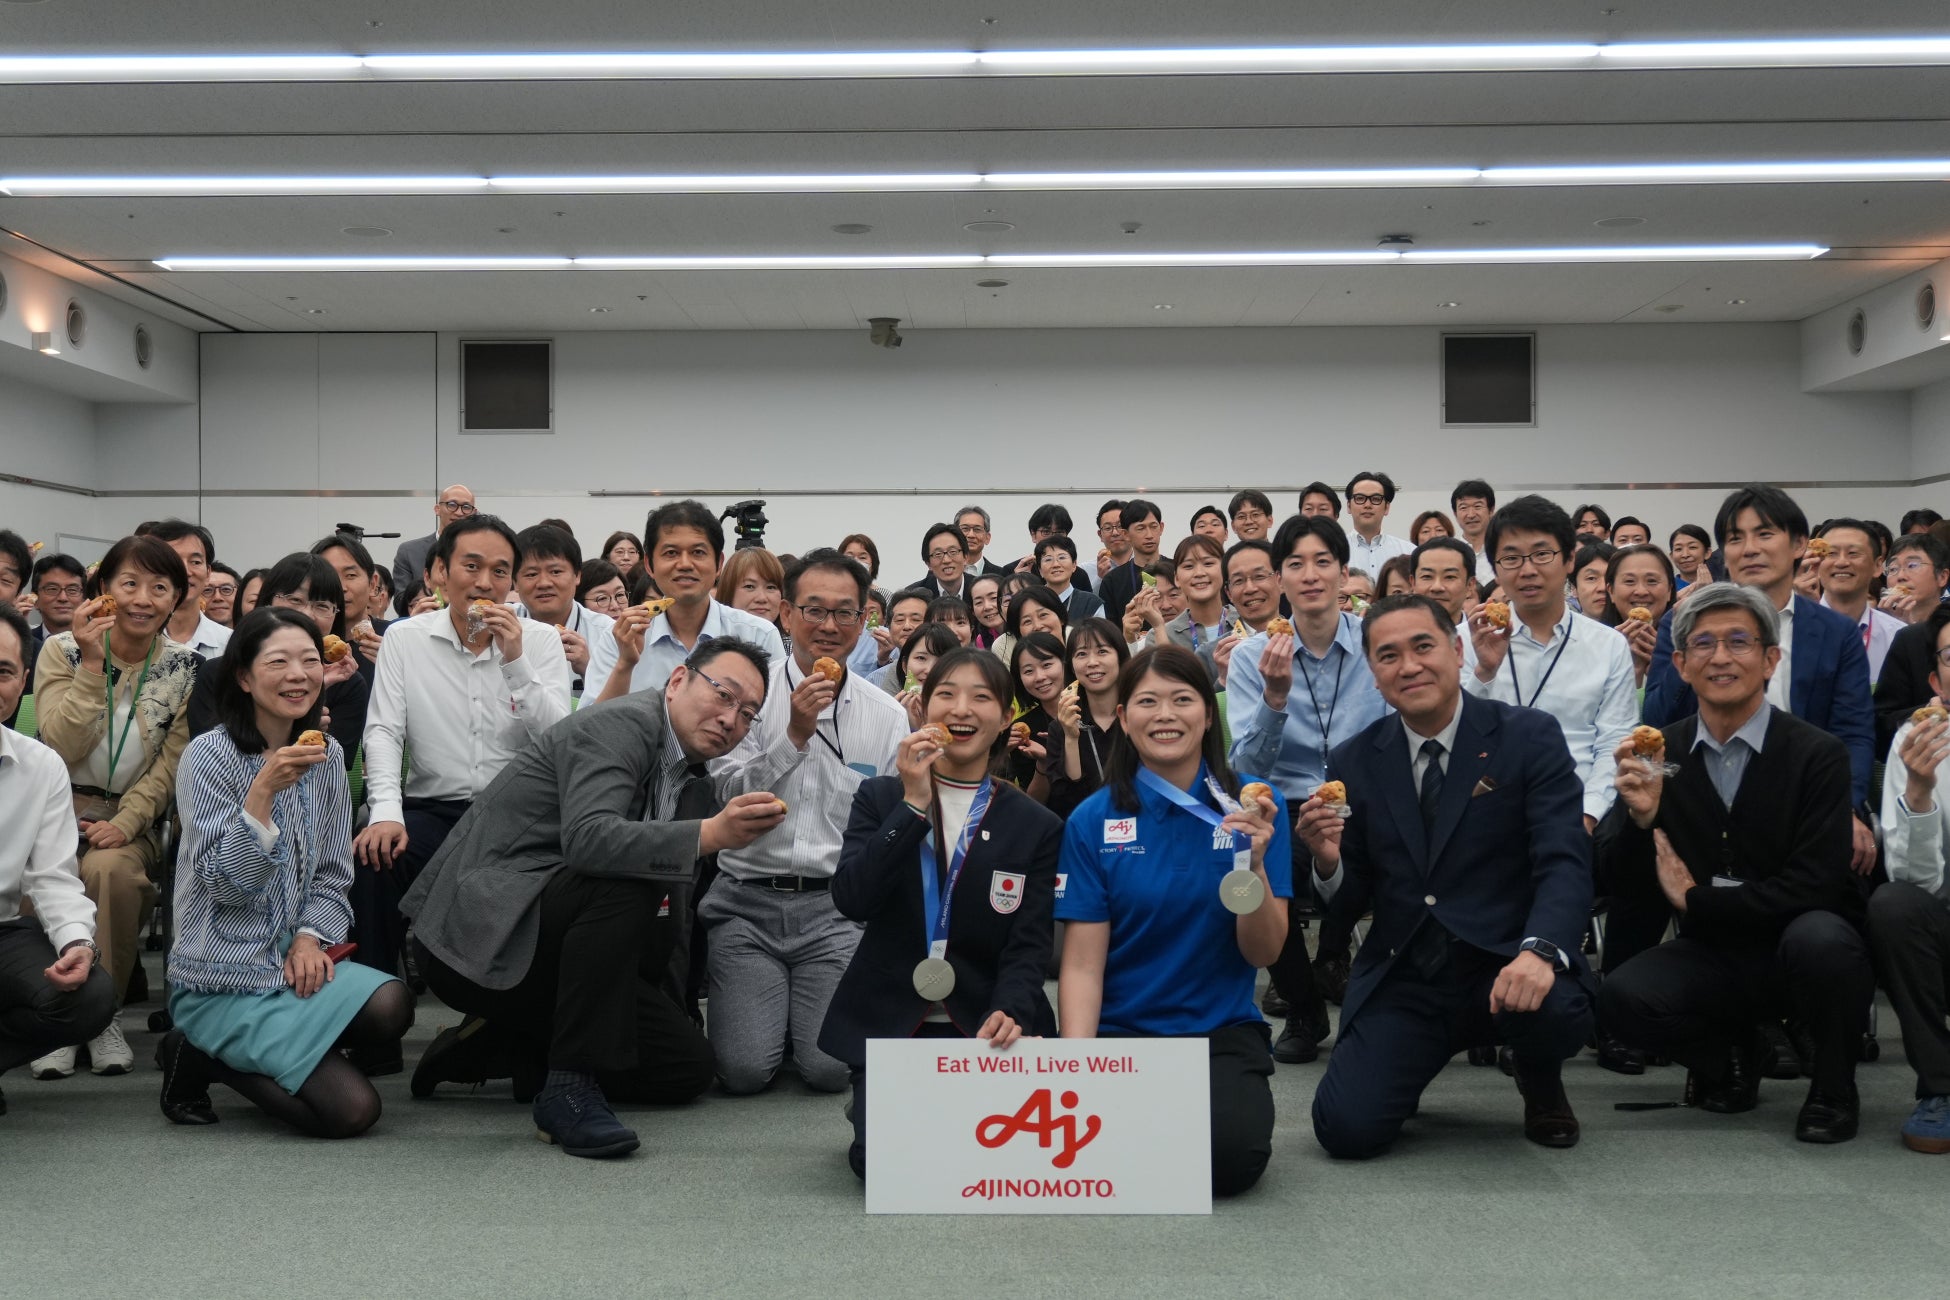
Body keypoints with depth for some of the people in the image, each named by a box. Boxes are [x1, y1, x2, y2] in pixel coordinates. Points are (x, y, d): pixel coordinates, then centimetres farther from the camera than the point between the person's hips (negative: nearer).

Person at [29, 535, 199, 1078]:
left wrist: (125, 824, -15)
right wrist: (93, 665, -17)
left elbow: (171, 764, -1)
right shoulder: (63, 651, 0)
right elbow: (61, 747, -12)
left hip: (132, 818, 0)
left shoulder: (186, 668, 2)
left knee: (110, 868, -33)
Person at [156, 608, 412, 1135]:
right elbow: (226, 883, -17)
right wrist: (265, 790, -28)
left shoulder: (326, 755, 8)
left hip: (293, 961, 6)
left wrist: (310, 936, -8)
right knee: (352, 1109, -19)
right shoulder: (210, 755, -10)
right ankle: (200, 1055, 5)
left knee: (390, 1006, -26)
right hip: (224, 980, -6)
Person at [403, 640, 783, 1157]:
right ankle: (568, 1087, -25)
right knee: (625, 882, -34)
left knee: (689, 1066, 1)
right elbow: (587, 839, -33)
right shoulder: (620, 724, -14)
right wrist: (710, 834, -41)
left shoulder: (692, 782, 13)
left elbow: (673, 910, 17)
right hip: (480, 931, -9)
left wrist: (667, 1015, 11)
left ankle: (493, 1047, 8)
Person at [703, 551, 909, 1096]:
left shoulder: (888, 716, 7)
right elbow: (725, 797, -6)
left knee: (831, 1068, -15)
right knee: (744, 1070, -14)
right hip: (748, 901, -1)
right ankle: (767, 1004, 19)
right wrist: (794, 736, -16)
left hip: (838, 907, 1)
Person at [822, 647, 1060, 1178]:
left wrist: (1010, 1013, -23)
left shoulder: (1037, 826, 6)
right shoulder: (880, 796, 7)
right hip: (887, 1023, 0)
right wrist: (913, 805, -15)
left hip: (983, 1025, 1)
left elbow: (1029, 947, -2)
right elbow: (850, 899, -9)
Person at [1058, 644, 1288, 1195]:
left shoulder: (1254, 808, -2)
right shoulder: (1093, 820, -3)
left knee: (1229, 1159, -28)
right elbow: (1083, 964, -5)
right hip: (1119, 1031, 0)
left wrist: (1254, 864, -23)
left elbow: (1264, 953, -5)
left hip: (1222, 1031, 0)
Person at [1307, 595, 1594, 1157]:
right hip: (1400, 980, 2)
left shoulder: (1528, 736, -3)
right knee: (1347, 1130, -18)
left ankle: (1541, 1086, 5)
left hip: (1502, 963, -1)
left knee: (1557, 1010, -35)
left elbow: (1564, 862, -13)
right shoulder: (1354, 762, 6)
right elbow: (1350, 902, 10)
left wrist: (1539, 952, -32)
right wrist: (1328, 860, -14)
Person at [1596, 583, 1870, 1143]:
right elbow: (1616, 883, -3)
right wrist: (1640, 817, -23)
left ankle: (1834, 1089, -5)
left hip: (1807, 948, -2)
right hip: (1713, 954, 3)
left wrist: (1694, 900, -13)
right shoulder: (1657, 754, -2)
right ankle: (1729, 1056, 9)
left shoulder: (1818, 754, -11)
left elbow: (1814, 887, -18)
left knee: (1818, 937, -36)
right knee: (1622, 996, -25)